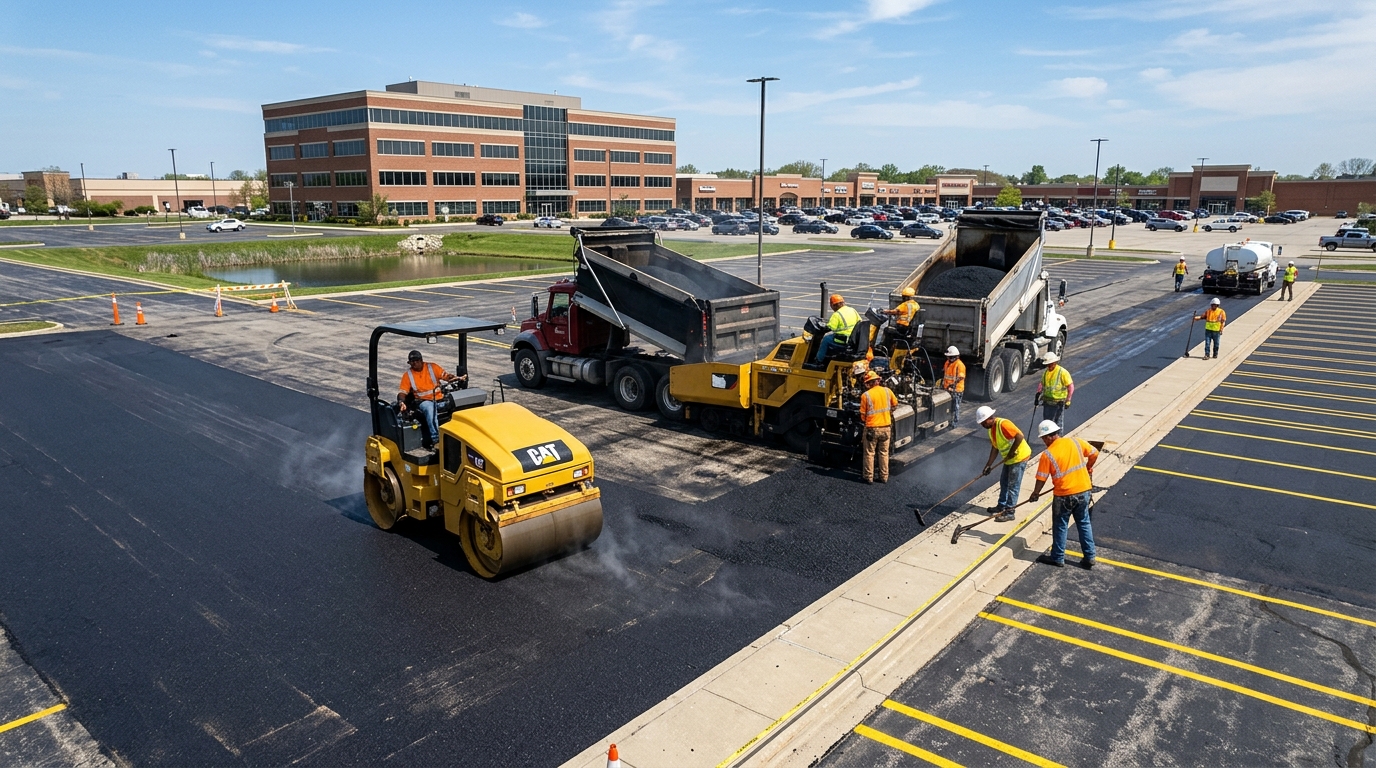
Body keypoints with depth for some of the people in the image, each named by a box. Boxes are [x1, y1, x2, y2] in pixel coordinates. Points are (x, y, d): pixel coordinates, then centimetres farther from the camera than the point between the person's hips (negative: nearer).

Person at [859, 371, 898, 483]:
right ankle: (884, 477, 21)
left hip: (872, 428, -3)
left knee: (869, 453, 9)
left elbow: (863, 415, -6)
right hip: (886, 427, 4)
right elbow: (895, 404, 14)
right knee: (884, 453, 15)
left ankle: (869, 477, 14)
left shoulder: (866, 395, -13)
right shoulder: (887, 391, -3)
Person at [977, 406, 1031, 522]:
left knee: (1013, 486, -2)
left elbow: (1019, 436, -32)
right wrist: (988, 465, 9)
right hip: (1009, 459, 10)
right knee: (1004, 482, 19)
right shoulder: (991, 429, 5)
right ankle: (1002, 507, 34)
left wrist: (1011, 452, -25)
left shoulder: (1003, 424, -25)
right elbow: (995, 448, 11)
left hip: (1019, 457, -10)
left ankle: (1009, 513, 5)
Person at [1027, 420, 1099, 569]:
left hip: (1064, 495, -4)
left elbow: (1041, 479, -9)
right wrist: (1087, 469, 23)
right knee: (1084, 524, 17)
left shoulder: (1047, 454, -14)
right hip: (1083, 491, 4)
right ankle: (1089, 557, 22)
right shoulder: (1076, 442, -4)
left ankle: (1057, 558, 23)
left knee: (1060, 527, 12)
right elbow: (1094, 454, 7)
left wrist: (1035, 494, 8)